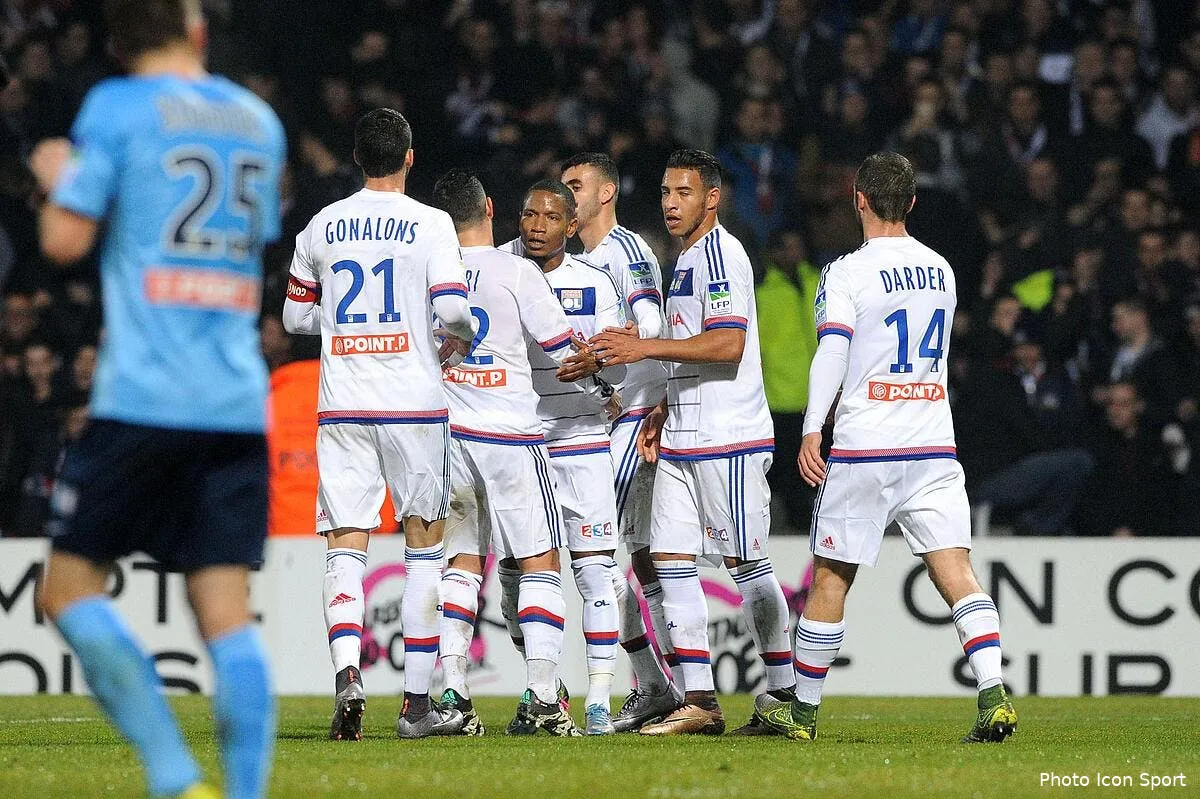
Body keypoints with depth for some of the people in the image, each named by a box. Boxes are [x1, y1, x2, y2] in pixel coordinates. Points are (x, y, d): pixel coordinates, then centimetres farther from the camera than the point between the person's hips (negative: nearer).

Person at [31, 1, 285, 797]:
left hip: (144, 395, -5)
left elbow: (66, 239, -5)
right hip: (238, 402, 5)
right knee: (227, 607, 1)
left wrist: (57, 179, 16)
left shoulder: (116, 107, -1)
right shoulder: (259, 120, 15)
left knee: (70, 588, 5)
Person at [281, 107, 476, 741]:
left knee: (346, 547, 1)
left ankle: (347, 672, -24)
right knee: (424, 545, 8)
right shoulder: (430, 225, -5)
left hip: (342, 405, 2)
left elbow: (296, 315, 15)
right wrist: (460, 340, 8)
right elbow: (452, 308, -14)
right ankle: (417, 702, 8)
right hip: (415, 403, -2)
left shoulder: (321, 227, 6)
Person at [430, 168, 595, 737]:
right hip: (509, 434, -4)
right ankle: (541, 697, -6)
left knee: (462, 563, 10)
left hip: (447, 429, 4)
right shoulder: (516, 272, -10)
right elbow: (562, 352, -7)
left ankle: (452, 693, 3)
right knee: (538, 563, 2)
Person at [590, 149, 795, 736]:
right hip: (684, 439, 10)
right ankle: (699, 702, 3)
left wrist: (646, 348, -23)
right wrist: (664, 411, 18)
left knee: (746, 564, -5)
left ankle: (785, 697, 4)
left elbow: (729, 345, -22)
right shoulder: (688, 259, 20)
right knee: (670, 557, 3)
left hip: (729, 437, -10)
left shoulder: (719, 253, -11)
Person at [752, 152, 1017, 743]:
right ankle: (993, 695, -20)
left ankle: (803, 710, 17)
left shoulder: (846, 273, -6)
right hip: (935, 448, 4)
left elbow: (832, 352, -19)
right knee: (955, 571, -4)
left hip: (864, 450, -4)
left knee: (831, 578, 7)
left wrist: (811, 430, -24)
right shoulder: (941, 270, 13)